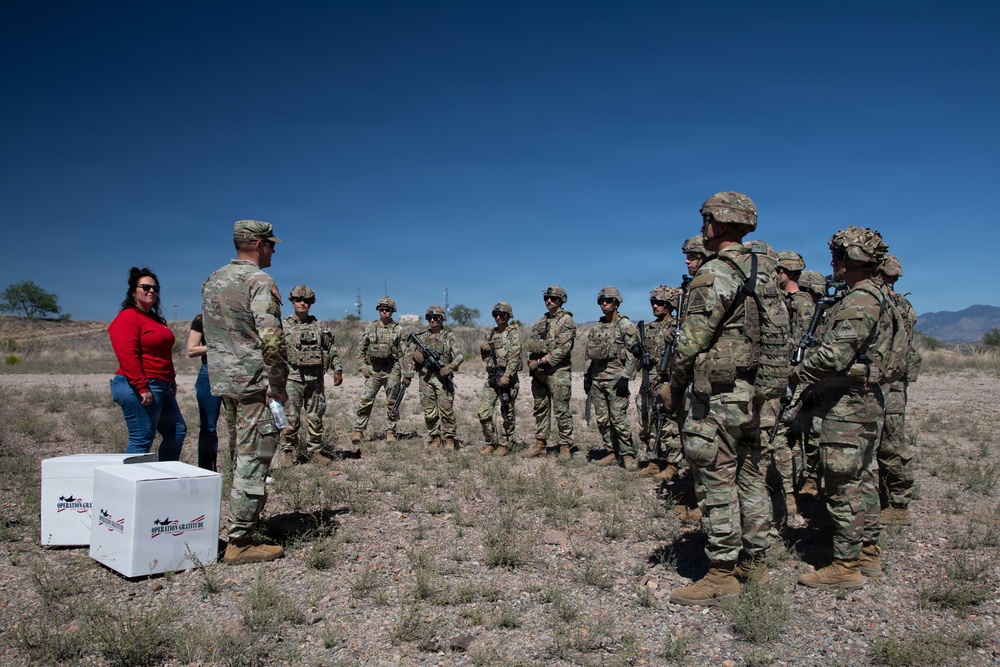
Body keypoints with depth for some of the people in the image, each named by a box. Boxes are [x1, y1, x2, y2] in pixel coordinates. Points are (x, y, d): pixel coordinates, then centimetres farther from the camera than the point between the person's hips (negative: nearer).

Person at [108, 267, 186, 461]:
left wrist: (171, 380, 22)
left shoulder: (154, 318, 19)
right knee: (142, 440, -7)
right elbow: (128, 357, -21)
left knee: (177, 431, 14)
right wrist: (143, 388, -25)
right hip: (139, 389, -11)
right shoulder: (127, 318, -12)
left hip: (161, 387, 11)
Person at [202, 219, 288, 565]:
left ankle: (240, 527, 28)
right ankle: (240, 542, 0)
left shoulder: (212, 281, 14)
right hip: (253, 381, -9)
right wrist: (277, 386, -14)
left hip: (222, 380, 9)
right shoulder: (259, 281, -13)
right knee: (253, 460, -4)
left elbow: (209, 332, 18)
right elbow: (271, 339, -21)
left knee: (240, 456, 18)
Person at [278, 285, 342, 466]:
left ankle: (315, 451, 16)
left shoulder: (319, 327, 11)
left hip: (315, 378, 3)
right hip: (293, 378, -3)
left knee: (316, 417, 7)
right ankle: (289, 451, 8)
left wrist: (338, 370, 6)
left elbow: (332, 349, 14)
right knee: (291, 417, -3)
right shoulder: (284, 326, 2)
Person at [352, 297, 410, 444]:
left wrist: (406, 374, -6)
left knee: (392, 403, 5)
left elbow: (404, 353, 0)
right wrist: (362, 366, 1)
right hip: (374, 370, 1)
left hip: (392, 371, -1)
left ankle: (390, 432, 14)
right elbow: (361, 348, 12)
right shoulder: (370, 327, 8)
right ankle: (358, 431, 3)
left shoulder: (398, 329, 2)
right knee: (366, 401, -3)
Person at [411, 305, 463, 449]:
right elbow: (414, 357, 18)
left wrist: (450, 366, -20)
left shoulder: (448, 337, 4)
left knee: (447, 410, -6)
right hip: (426, 378, 3)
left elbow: (460, 356, -3)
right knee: (429, 412, 4)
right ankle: (435, 438, 15)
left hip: (443, 378, -3)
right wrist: (417, 357, -5)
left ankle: (449, 439, 4)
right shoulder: (421, 337, 13)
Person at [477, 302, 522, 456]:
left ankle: (506, 445, 14)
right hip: (491, 378, 6)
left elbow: (514, 358, -14)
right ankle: (491, 443, 12)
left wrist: (507, 376, -26)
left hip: (507, 378, -6)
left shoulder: (513, 334, -2)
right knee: (483, 412, -1)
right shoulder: (490, 334, 17)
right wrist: (482, 348, 3)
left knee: (508, 414, 2)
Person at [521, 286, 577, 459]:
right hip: (539, 373, 7)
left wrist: (540, 361, -16)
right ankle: (540, 445, 18)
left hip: (558, 372, -7)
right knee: (540, 409, 11)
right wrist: (531, 363, -4)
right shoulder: (541, 321, 17)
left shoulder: (566, 321, -6)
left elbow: (563, 349, -16)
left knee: (561, 411, -4)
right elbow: (529, 343, 15)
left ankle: (566, 447, 3)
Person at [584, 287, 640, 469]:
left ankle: (627, 455, 1)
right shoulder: (597, 327, 15)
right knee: (602, 419, 8)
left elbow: (634, 353, -11)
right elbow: (589, 354, 20)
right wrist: (587, 375, 13)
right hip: (597, 378, 7)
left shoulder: (625, 326, -5)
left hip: (615, 378, -7)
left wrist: (625, 378, -16)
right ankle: (611, 452, 18)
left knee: (619, 418, -8)